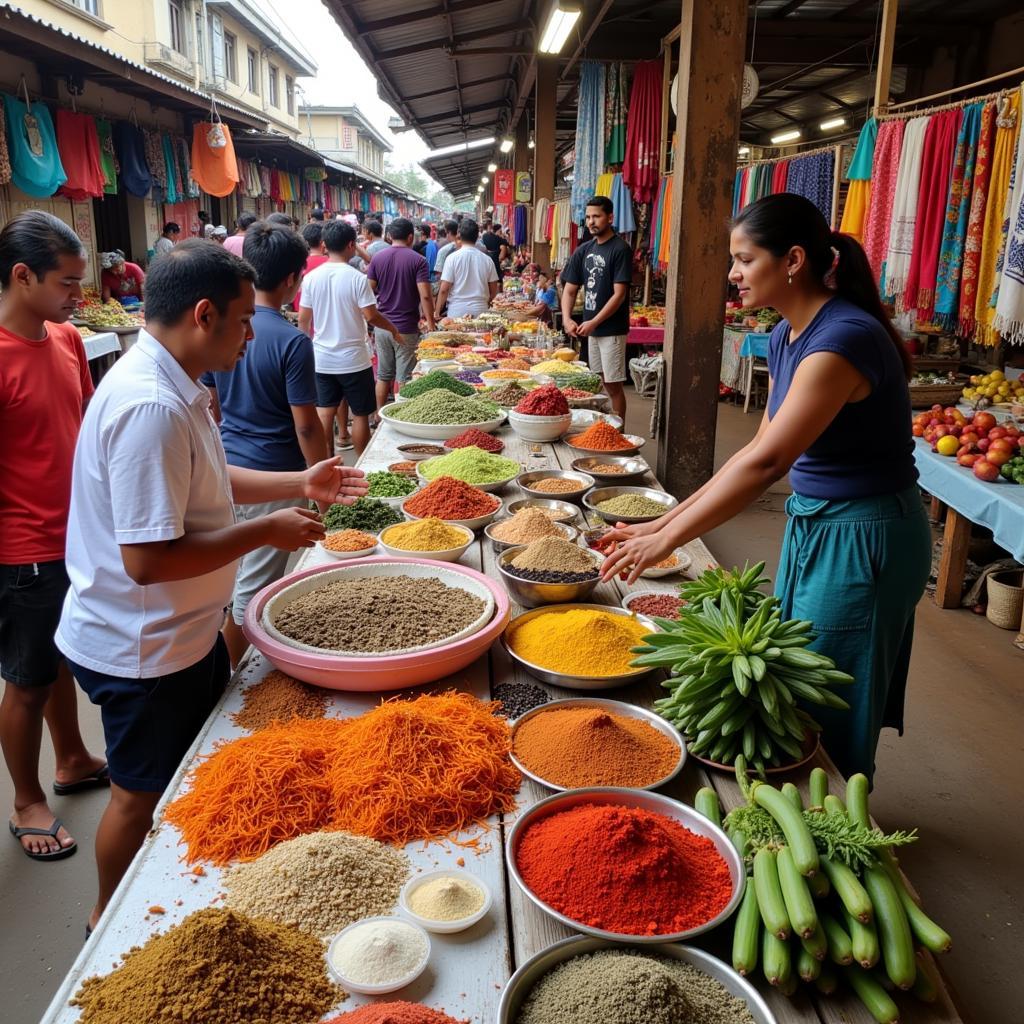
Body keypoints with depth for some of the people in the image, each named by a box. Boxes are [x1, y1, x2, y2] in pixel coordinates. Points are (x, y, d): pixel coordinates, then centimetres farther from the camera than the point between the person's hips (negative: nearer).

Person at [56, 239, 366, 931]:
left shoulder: (171, 387, 2)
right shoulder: (152, 408, -31)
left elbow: (199, 483, 16)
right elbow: (148, 559, -32)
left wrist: (298, 484, 8)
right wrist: (265, 532, -23)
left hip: (182, 633, 10)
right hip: (143, 652, -10)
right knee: (141, 794, 13)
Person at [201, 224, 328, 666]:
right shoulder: (292, 342, -19)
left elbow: (213, 405, 11)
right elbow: (305, 426, -17)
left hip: (228, 468, 7)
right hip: (274, 479, -7)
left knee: (233, 576, 23)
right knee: (254, 588, 5)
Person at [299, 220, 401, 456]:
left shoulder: (311, 277, -1)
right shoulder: (357, 278, -14)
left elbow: (303, 320, 3)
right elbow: (371, 316, -13)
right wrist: (392, 328, 5)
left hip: (322, 359, 4)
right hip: (353, 359, -4)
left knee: (324, 412, 10)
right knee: (360, 414, 8)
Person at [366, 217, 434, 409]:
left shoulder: (377, 258, 2)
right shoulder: (417, 260, -9)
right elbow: (425, 295, -15)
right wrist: (430, 322, -8)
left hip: (382, 326, 4)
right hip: (406, 328, -4)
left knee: (383, 375, 14)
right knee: (405, 378, 3)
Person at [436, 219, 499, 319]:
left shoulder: (452, 258, -6)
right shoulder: (487, 259, 2)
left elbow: (444, 289, -8)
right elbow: (494, 290, 9)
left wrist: (437, 312, 1)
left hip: (457, 311, -2)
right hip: (481, 311, 2)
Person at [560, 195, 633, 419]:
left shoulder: (620, 250, -10)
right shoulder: (583, 251, 9)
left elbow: (619, 294, -15)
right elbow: (569, 290, 10)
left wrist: (594, 322, -18)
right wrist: (567, 319, -6)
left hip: (612, 329, -6)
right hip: (591, 328, 7)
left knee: (613, 384, -3)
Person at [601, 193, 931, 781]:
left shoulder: (845, 338, -25)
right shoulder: (787, 337, 3)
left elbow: (767, 462, -30)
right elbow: (761, 450, 5)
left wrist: (666, 539, -24)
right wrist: (668, 521, 1)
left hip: (862, 539, -9)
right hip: (812, 523, 9)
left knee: (833, 723, 7)